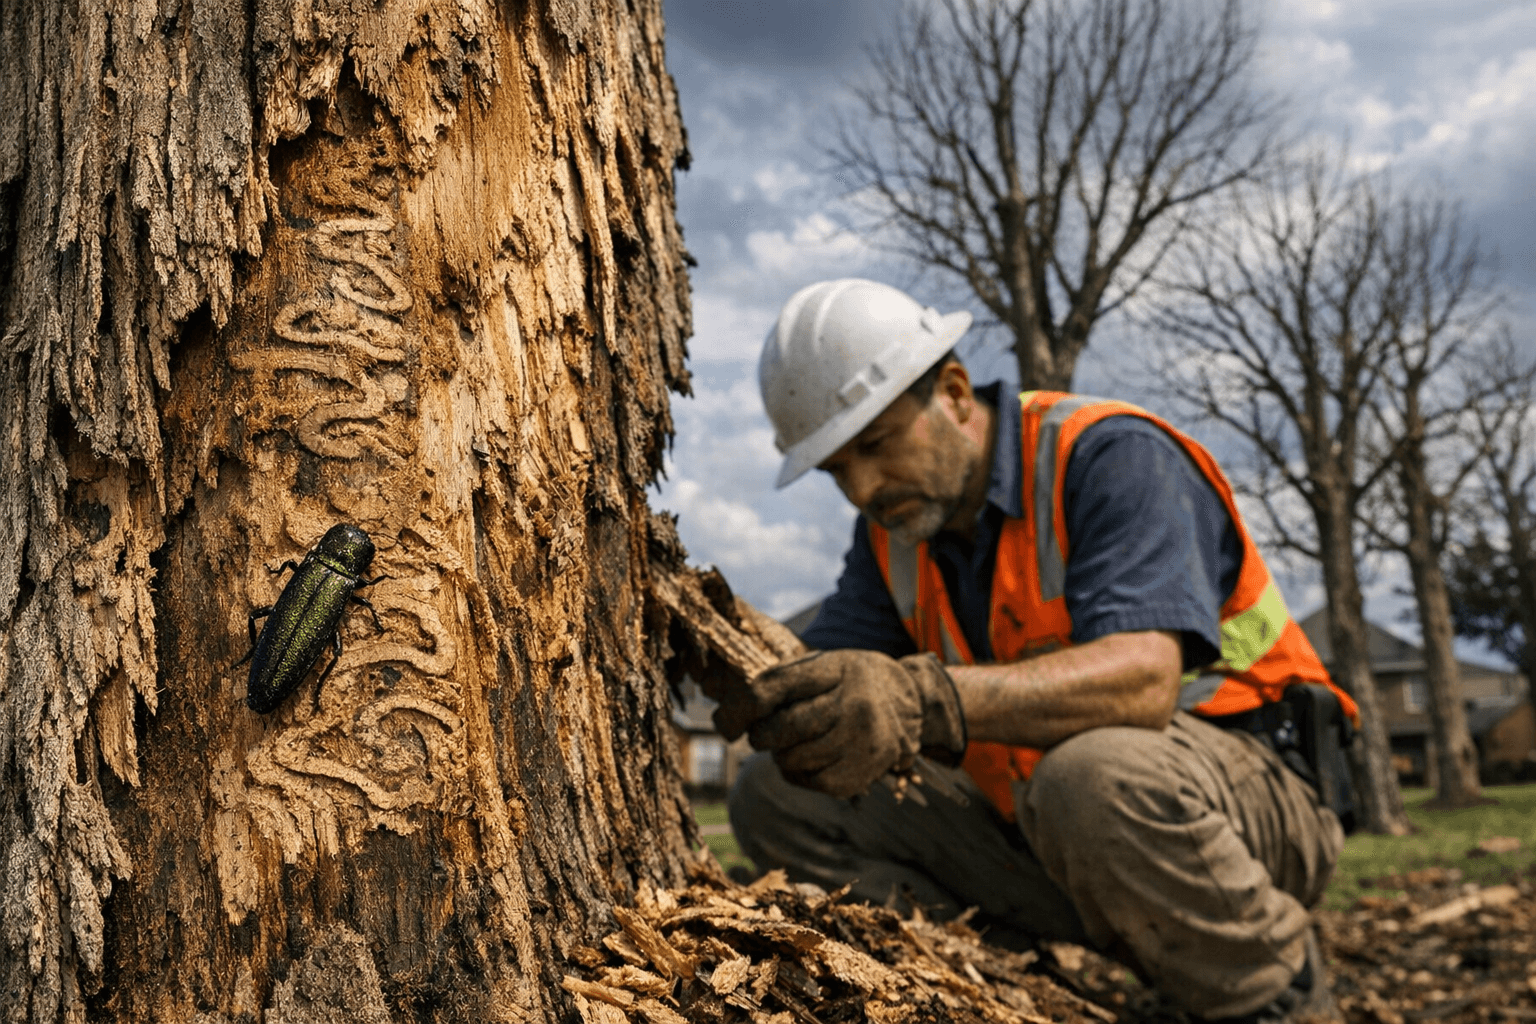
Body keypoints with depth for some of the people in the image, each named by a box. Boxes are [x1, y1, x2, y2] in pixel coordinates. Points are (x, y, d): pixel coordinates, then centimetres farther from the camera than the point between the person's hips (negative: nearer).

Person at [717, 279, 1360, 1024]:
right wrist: (745, 669, -29)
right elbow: (827, 677, -5)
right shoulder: (894, 522, 5)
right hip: (1036, 819, 7)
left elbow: (1143, 678, -34)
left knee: (1094, 775, -41)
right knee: (777, 798, -5)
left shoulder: (1110, 456, -18)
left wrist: (930, 702, -50)